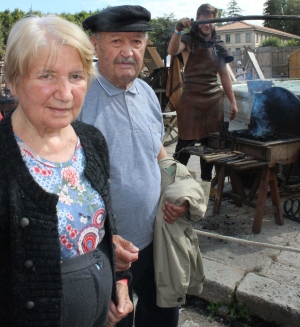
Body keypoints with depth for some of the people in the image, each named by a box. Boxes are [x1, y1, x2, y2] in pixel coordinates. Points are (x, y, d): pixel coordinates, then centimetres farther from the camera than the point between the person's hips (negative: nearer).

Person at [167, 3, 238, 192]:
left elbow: (224, 75, 15)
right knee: (185, 144, -4)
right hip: (191, 100, -4)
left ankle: (207, 181, 23)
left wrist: (233, 102, 11)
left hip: (214, 99, 5)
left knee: (210, 144, 10)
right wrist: (179, 30, -38)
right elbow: (172, 51, -22)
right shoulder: (188, 40, 0)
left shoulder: (218, 46, 13)